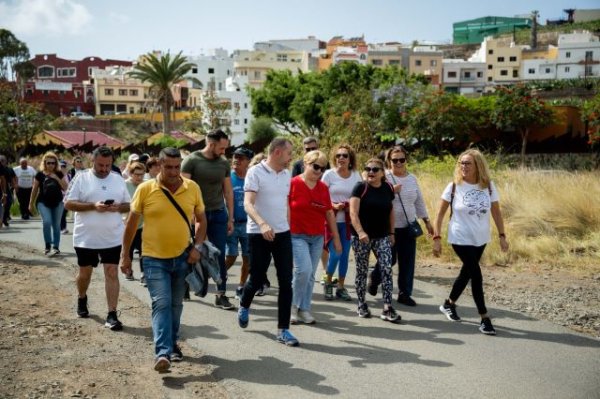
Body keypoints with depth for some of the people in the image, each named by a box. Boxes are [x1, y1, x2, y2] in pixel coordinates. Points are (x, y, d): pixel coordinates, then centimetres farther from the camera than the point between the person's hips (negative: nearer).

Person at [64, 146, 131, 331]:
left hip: (112, 237, 1)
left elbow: (129, 205, 10)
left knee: (112, 272, -3)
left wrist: (118, 207, -13)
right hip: (86, 237, -1)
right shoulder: (81, 179, -4)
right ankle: (82, 299, 44)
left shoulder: (119, 180, 5)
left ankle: (112, 315, -1)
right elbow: (68, 203, -8)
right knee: (85, 272, 15)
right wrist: (93, 206, -20)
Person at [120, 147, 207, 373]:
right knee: (161, 304, -12)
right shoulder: (145, 189, -9)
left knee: (176, 304, 15)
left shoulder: (192, 188, -3)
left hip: (182, 257, 3)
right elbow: (131, 223, 1)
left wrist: (197, 246, -4)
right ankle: (163, 353, -14)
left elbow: (201, 219, 8)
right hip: (154, 258, -3)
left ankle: (172, 345, 33)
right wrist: (125, 255, 3)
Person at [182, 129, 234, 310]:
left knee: (220, 256, 2)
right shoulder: (192, 161, -7)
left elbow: (228, 191, 11)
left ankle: (221, 295, 7)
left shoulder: (224, 163, 6)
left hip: (218, 214, 3)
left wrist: (230, 218, 9)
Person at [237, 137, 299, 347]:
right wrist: (262, 224, -36)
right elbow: (248, 204, -20)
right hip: (259, 234, -5)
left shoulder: (286, 174, 10)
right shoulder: (255, 172, -10)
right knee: (257, 279, 7)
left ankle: (283, 329, 7)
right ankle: (244, 307, 40)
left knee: (286, 282, -1)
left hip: (283, 234, 5)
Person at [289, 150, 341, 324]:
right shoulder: (293, 184, -7)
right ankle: (293, 306, 4)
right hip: (297, 236, -5)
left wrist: (336, 237, 13)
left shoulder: (323, 188, 8)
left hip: (317, 237, 5)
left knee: (310, 274, 8)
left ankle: (304, 309, 19)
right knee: (303, 270, -16)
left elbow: (329, 213, 13)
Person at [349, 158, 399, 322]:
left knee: (387, 269, -8)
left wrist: (391, 233, 15)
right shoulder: (360, 187, -8)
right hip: (361, 237, -3)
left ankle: (387, 308, -6)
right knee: (362, 271, 8)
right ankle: (362, 305, 23)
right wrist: (360, 232, -27)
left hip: (382, 237, 3)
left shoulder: (388, 188, 5)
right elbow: (353, 212, -15)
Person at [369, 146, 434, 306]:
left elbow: (419, 201, 17)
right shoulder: (384, 177, -7)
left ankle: (404, 293, 18)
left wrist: (427, 221, 18)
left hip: (409, 227, 5)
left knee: (407, 262, 5)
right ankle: (374, 280, 32)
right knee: (389, 259, 3)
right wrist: (391, 191, -23)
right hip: (389, 227, -4)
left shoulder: (412, 178, 9)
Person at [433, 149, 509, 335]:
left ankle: (449, 304, 37)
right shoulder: (454, 187, -11)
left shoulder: (489, 186, -3)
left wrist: (502, 235, -1)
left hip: (480, 239, 4)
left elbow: (496, 212, 4)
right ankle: (484, 318, 2)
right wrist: (437, 238, -11)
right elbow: (440, 213, -6)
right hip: (461, 239, -4)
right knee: (476, 274, -9)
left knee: (467, 272, 15)